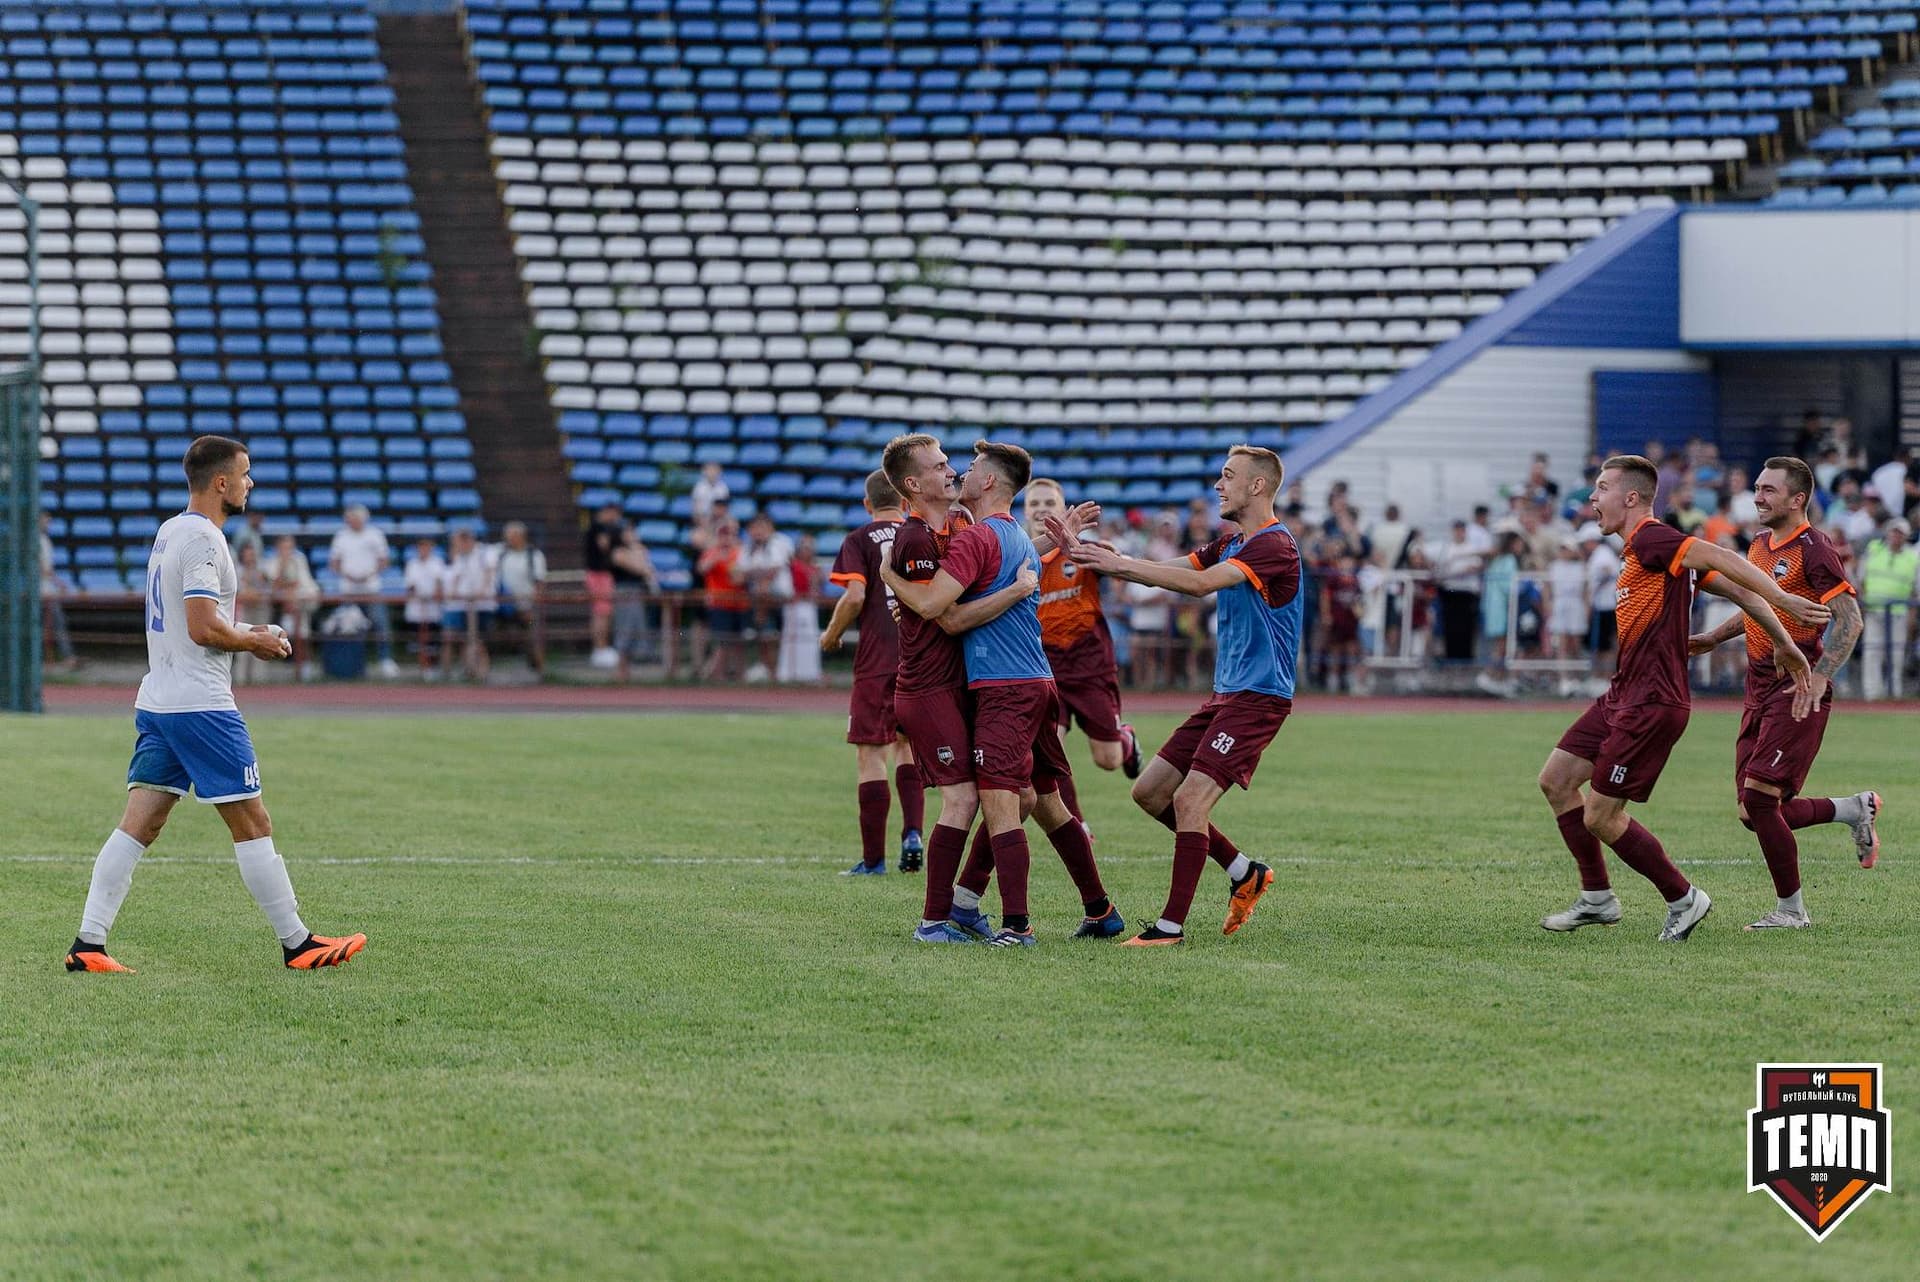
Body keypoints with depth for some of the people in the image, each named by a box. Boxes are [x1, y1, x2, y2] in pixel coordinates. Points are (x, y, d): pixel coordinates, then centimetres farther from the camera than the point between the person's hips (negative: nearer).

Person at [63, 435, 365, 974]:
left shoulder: (170, 531, 16)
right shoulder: (202, 538, -14)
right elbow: (203, 628, -21)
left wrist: (244, 630, 16)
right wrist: (254, 641, -4)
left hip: (156, 703, 9)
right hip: (201, 705, -9)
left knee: (138, 825, 3)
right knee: (252, 823, -1)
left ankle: (88, 944, -4)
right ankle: (297, 944, 6)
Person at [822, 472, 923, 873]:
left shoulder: (859, 540, -2)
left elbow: (855, 596, -15)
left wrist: (831, 635, 2)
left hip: (876, 661, -4)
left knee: (870, 754, 0)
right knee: (908, 745, 19)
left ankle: (873, 859, -1)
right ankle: (912, 833, -1)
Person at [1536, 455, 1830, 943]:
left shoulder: (1650, 540, -14)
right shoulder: (1641, 548, 15)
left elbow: (1723, 561, -26)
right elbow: (1739, 590, 13)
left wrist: (1785, 601, -34)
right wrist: (1785, 645, 10)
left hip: (1651, 704, -11)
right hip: (1623, 695, 11)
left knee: (1600, 818, -7)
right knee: (1555, 780, 12)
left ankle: (1683, 899, 8)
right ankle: (1597, 899, 19)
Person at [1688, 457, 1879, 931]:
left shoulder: (1812, 549, -12)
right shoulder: (1759, 545, 13)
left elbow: (1849, 619, -16)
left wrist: (1820, 677, -27)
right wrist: (1715, 638, 24)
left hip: (1798, 692, -8)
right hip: (1760, 690, 8)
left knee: (1759, 799, -14)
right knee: (1754, 812, 4)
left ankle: (1791, 909, 0)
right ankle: (1856, 809, 25)